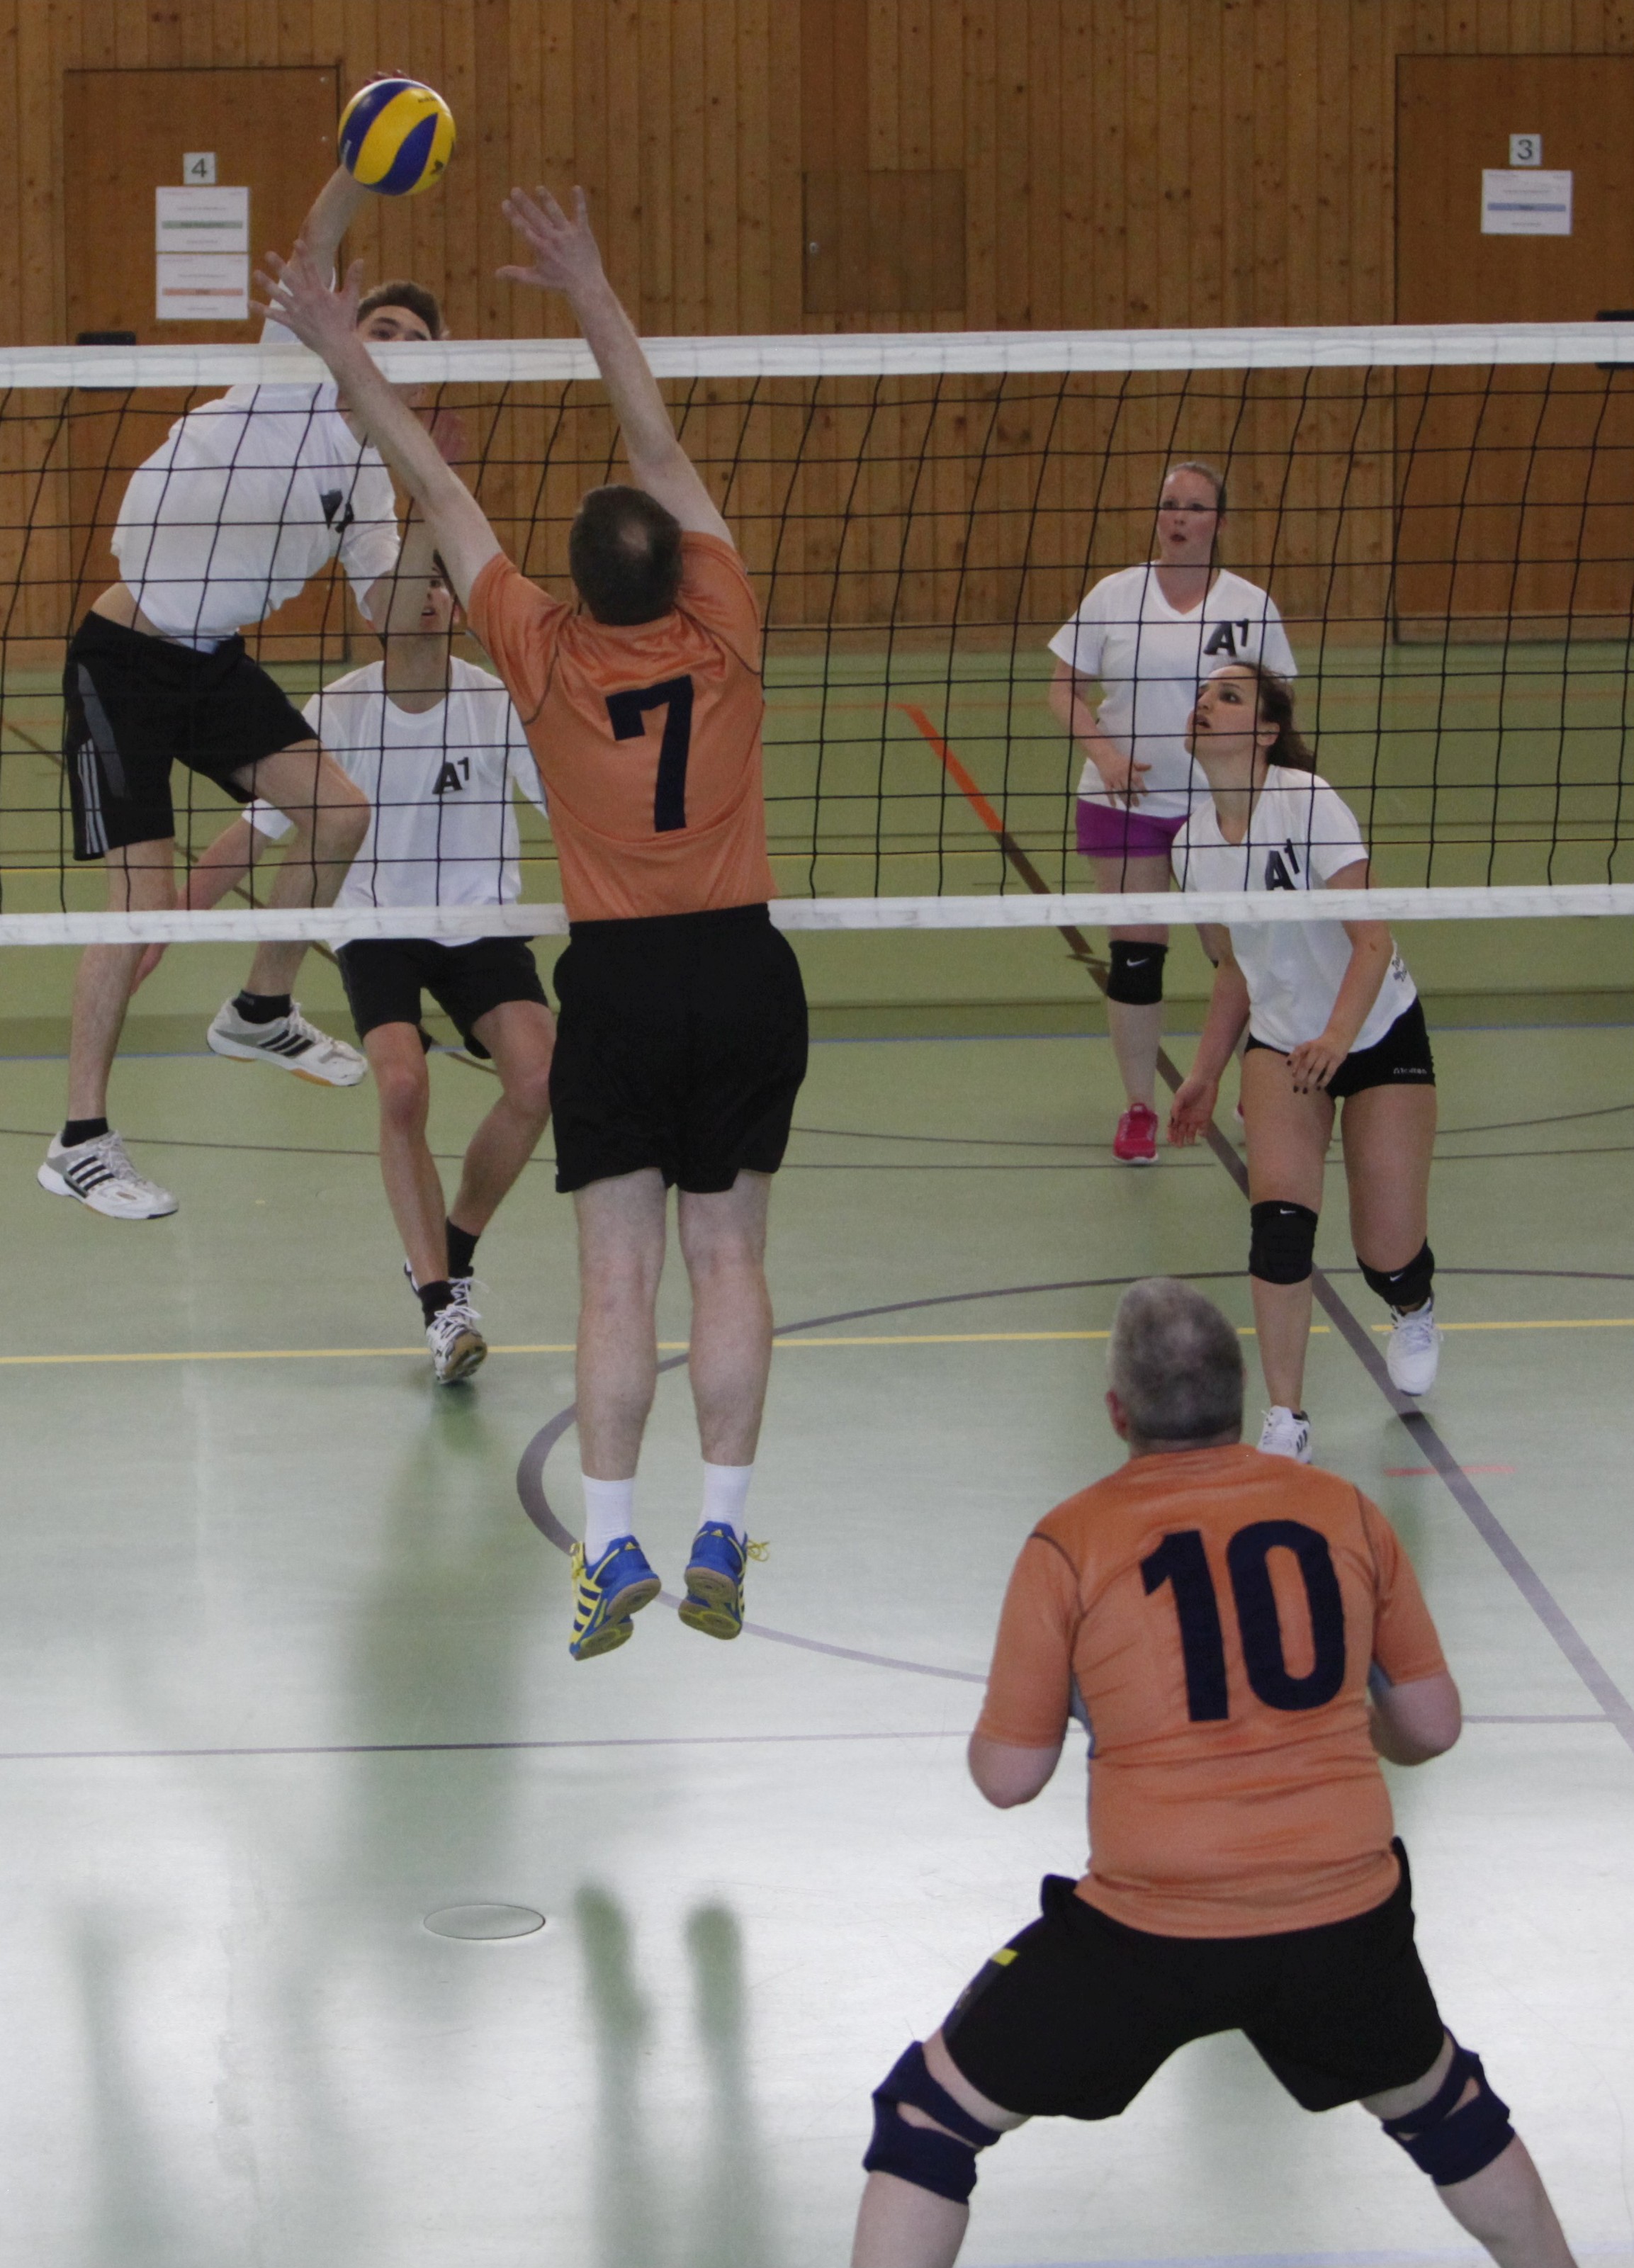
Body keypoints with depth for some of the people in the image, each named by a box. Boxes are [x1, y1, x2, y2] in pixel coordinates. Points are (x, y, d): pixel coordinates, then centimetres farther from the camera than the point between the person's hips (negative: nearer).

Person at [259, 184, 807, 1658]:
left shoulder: (547, 661, -10)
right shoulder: (724, 641, -6)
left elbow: (441, 496, -3)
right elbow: (665, 457, 1)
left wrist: (347, 357, 3)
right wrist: (594, 298, 5)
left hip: (618, 982, -1)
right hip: (745, 973, 1)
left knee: (617, 1275, 0)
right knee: (729, 1259, 6)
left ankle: (612, 1553, -5)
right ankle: (721, 1540, 3)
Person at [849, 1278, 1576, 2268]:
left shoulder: (1071, 1543, -5)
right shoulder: (1347, 1515, 2)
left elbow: (1008, 1776, 0)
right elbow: (1432, 1727, 10)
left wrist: (1016, 1703, 22)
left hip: (1152, 1930, -3)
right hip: (1345, 1923, 3)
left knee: (929, 2116, 14)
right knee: (1440, 2105, 32)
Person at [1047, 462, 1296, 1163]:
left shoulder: (1251, 606, 0)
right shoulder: (1115, 596, 0)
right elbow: (1064, 686, 3)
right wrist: (1102, 751, -13)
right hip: (1126, 803, 0)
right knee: (1135, 955, 1)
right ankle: (1138, 1108, 15)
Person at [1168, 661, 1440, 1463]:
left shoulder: (1307, 803, -22)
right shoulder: (1194, 844, -3)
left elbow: (1373, 940, -26)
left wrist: (1337, 1035, -40)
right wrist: (1206, 1075, 14)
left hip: (1381, 1035, -4)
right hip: (1281, 1043, 4)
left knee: (1389, 1259, -2)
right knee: (1279, 1216, -20)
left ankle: (1415, 1313, 37)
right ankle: (1286, 1421, -11)